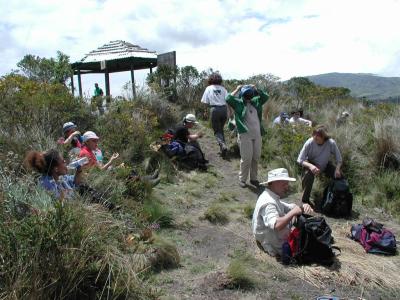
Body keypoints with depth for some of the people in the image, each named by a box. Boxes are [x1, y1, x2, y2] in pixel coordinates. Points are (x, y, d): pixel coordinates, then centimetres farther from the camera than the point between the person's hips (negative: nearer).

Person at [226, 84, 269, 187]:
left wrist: (256, 89, 6)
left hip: (257, 134, 6)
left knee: (256, 158, 10)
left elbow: (265, 97, 14)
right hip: (245, 135, -5)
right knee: (246, 158, -3)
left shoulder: (255, 102, 13)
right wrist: (237, 89, -9)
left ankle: (253, 178, 24)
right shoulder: (238, 103, -3)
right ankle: (242, 179, 12)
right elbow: (228, 99, -18)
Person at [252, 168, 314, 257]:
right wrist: (293, 212, -33)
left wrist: (303, 207, -11)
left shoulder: (273, 197, 5)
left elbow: (289, 207, 8)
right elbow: (276, 225, -41)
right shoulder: (268, 203, -28)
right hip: (277, 248, -10)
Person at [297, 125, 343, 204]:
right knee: (308, 174, -33)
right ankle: (305, 200, -17)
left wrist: (337, 169, -34)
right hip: (311, 164, -3)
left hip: (325, 165, 3)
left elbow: (339, 159, -14)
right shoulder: (309, 143, -28)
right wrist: (311, 166, -44)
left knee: (339, 175, -16)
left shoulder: (331, 143, -25)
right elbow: (300, 160, -26)